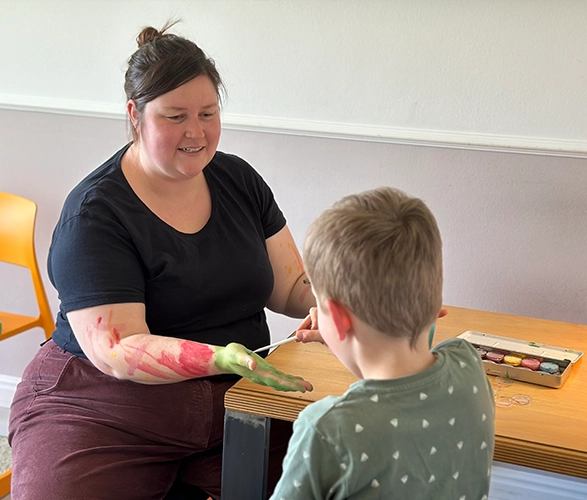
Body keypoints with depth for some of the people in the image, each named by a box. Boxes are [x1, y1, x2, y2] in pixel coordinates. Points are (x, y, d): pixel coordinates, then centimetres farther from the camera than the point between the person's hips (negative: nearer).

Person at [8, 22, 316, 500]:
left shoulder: (238, 179, 7)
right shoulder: (93, 214, -10)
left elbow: (292, 286, 11)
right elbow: (115, 351, -18)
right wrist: (224, 358, -32)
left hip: (235, 404, 5)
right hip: (106, 415, -4)